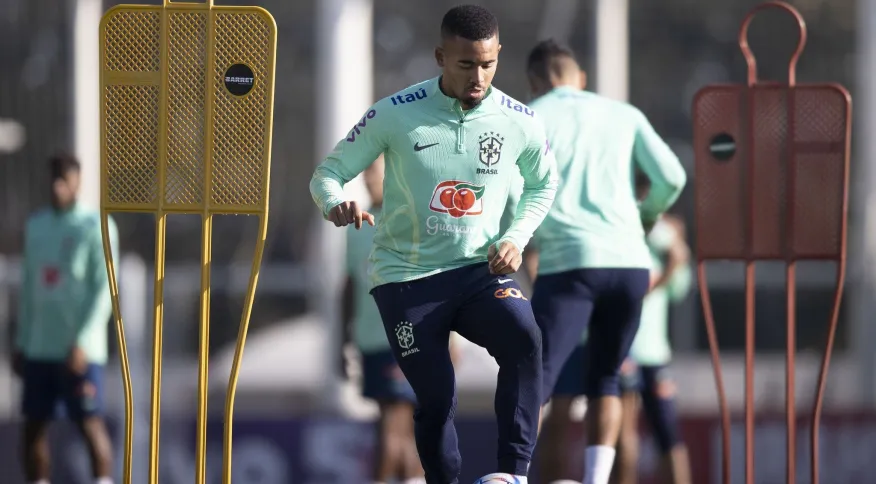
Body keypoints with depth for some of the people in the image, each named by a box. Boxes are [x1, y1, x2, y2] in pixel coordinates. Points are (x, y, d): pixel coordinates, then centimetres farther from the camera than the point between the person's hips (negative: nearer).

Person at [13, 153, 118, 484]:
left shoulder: (97, 227, -4)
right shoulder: (36, 226, 14)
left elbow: (105, 288, -9)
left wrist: (82, 342, -16)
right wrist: (21, 343, 14)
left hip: (79, 350, -6)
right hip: (39, 348, 6)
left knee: (90, 422, -6)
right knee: (34, 425, 4)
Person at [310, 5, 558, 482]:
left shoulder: (519, 122, -3)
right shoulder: (393, 115, -9)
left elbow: (543, 183, 17)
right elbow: (328, 173, -2)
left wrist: (516, 238, -1)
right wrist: (334, 204, -27)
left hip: (480, 269, 1)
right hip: (405, 276, -1)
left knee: (524, 340, -29)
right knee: (436, 399, -3)